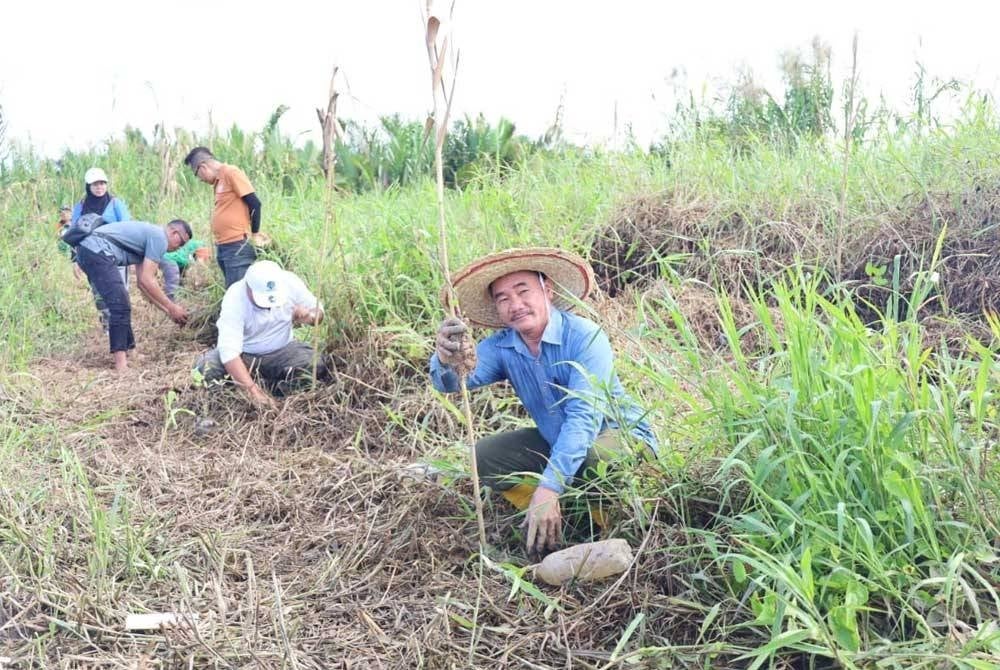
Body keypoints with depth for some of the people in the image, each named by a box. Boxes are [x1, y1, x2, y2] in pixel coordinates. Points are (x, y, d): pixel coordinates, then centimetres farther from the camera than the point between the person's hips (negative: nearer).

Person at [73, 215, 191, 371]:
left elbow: (143, 283, 27)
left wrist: (168, 310, 25)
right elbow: (147, 281, -9)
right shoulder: (159, 238, -4)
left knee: (120, 304, 17)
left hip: (86, 249, 11)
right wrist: (171, 307, -1)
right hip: (97, 251, -11)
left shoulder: (149, 234, 25)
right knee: (120, 305, -12)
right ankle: (121, 363, -14)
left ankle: (128, 354, 22)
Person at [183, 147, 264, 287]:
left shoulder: (231, 172, -9)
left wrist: (255, 234, -6)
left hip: (237, 246, -9)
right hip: (223, 246, 9)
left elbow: (254, 203, -13)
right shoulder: (219, 180, 16)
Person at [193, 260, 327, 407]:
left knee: (316, 368, -26)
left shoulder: (290, 282, -20)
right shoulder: (235, 298, -29)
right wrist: (252, 389, -46)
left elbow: (318, 310, -4)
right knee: (205, 369, -30)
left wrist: (310, 316, -30)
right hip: (242, 354, -2)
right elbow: (229, 350, -36)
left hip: (281, 351, 2)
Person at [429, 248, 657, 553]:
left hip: (620, 437, -5)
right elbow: (451, 382, -26)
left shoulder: (585, 337, -25)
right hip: (555, 441, 6)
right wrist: (446, 360, -53)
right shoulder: (501, 346, -9)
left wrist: (548, 489, -45)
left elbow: (584, 419, -35)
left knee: (598, 455, -38)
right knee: (482, 457, -10)